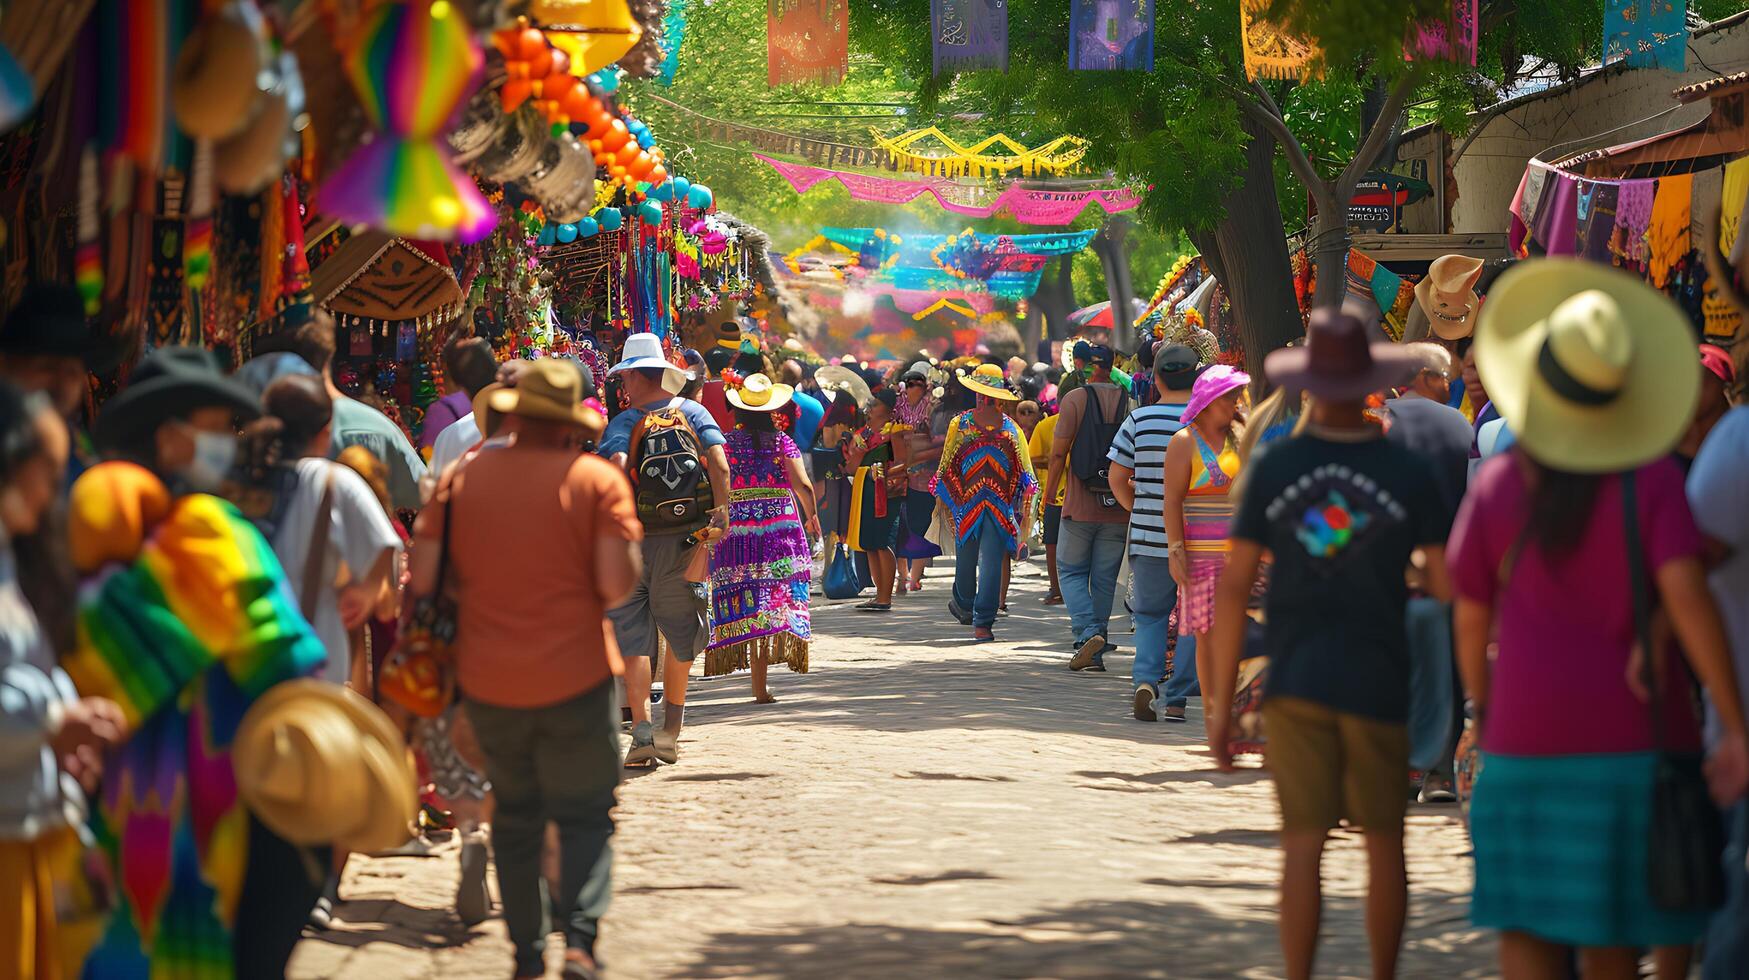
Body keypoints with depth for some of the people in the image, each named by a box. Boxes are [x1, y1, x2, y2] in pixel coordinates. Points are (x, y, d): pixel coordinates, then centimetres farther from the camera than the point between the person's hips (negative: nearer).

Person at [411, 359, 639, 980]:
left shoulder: (461, 478, 1)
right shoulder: (597, 480, -7)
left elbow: (424, 579, -2)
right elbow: (617, 585, -14)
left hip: (487, 679, 3)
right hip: (575, 677, -3)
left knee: (516, 816, 17)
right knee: (584, 814, 6)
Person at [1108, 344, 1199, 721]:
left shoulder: (1139, 420, -2)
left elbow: (1118, 479, 2)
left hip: (1149, 537, 1)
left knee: (1150, 615, 14)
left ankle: (1145, 679, -8)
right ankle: (1177, 700, 7)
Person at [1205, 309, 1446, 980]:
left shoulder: (1273, 468, -2)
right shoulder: (1409, 474, -5)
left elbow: (1234, 587, -2)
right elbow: (1447, 586, -7)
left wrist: (1220, 701, 3)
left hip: (1295, 681, 1)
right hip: (1379, 683, 0)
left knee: (1303, 843, 1)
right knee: (1384, 842, 12)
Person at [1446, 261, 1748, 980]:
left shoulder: (1497, 485, -1)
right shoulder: (1649, 476, -6)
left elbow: (1471, 621, 6)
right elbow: (1687, 597, -16)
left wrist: (1486, 716, 23)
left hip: (1531, 736, 0)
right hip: (1640, 732, 0)